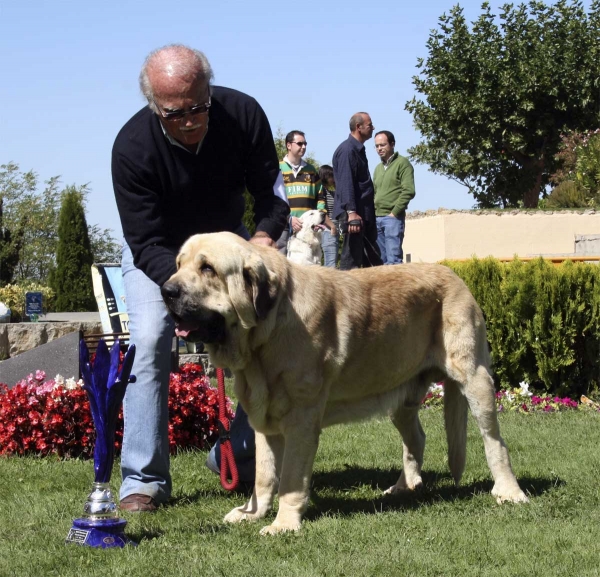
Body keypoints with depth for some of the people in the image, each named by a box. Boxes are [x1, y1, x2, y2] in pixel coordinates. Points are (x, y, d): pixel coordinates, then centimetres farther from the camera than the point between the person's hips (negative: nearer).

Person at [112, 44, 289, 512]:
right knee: (150, 340, -22)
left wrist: (264, 234, -35)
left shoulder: (243, 114, -26)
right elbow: (147, 245, -30)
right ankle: (144, 480, -17)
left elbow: (270, 188, -14)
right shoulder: (132, 147, -33)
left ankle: (247, 457, 9)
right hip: (156, 252, -3)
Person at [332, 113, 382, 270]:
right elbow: (346, 183, -20)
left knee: (373, 259, 10)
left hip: (364, 213, 10)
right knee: (352, 259, -9)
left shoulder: (359, 149, 18)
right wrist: (351, 212, -26)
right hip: (353, 213, -10)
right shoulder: (347, 150, -12)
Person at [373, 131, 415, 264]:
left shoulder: (402, 163, -1)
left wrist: (394, 212, -13)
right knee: (380, 259, 5)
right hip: (377, 218, 7)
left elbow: (408, 192, -10)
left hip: (393, 218, -7)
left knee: (393, 259, -12)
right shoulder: (378, 168, 20)